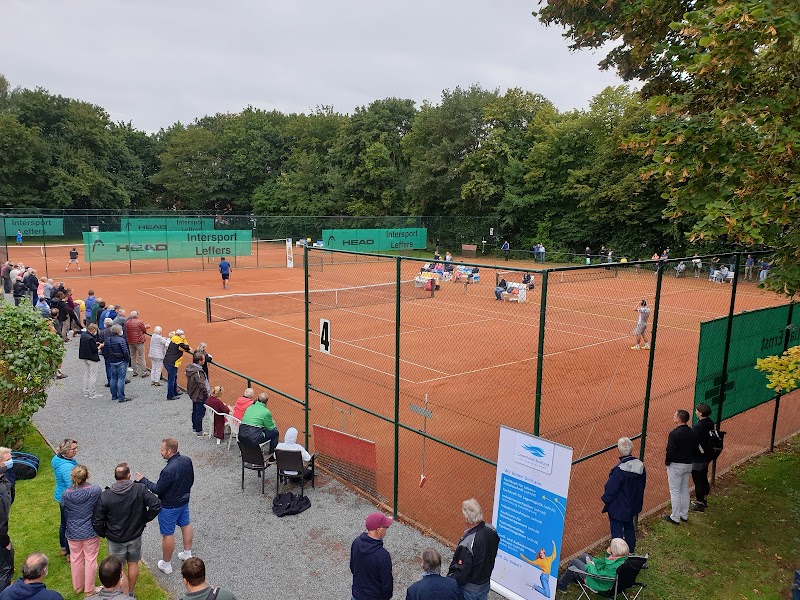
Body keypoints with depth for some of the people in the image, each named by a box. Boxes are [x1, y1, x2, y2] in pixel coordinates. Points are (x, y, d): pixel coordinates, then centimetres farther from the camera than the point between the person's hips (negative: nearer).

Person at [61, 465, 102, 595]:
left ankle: (78, 587, 38)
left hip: (73, 533, 2)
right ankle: (89, 589, 27)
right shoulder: (95, 490, -24)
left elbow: (65, 513, -2)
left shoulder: (66, 494, -17)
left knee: (76, 559, 21)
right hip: (91, 532, -2)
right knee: (90, 559, 14)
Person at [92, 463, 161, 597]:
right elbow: (156, 505, -19)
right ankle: (131, 593, 38)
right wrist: (145, 519, -2)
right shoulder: (140, 489, -17)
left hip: (115, 539, -2)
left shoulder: (105, 496, -17)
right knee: (133, 564, 21)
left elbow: (97, 522, -13)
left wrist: (103, 533, 6)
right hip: (135, 536, 2)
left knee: (117, 568, 15)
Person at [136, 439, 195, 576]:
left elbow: (158, 489, -22)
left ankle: (166, 564, 28)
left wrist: (143, 480, -9)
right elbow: (191, 480, 3)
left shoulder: (168, 470, -35)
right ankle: (187, 554, 42)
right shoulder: (187, 460, -11)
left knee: (168, 534, 11)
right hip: (184, 501, 7)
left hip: (169, 507, -7)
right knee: (186, 525, 25)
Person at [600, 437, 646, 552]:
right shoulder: (640, 465, -11)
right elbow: (643, 484, 5)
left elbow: (610, 488, -21)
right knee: (629, 528, 26)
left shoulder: (619, 470, -31)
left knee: (617, 531, 9)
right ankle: (631, 550, 42)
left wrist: (605, 500, -2)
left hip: (618, 508, -7)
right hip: (633, 504, 7)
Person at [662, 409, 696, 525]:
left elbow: (670, 450, -20)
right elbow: (694, 448, 8)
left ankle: (675, 518, 10)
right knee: (685, 490, 19)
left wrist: (667, 463, -6)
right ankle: (684, 515, 30)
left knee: (675, 491, 3)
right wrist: (688, 459, 16)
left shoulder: (674, 433, -23)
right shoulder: (692, 432, 1)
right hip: (688, 464, 8)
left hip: (676, 465, -8)